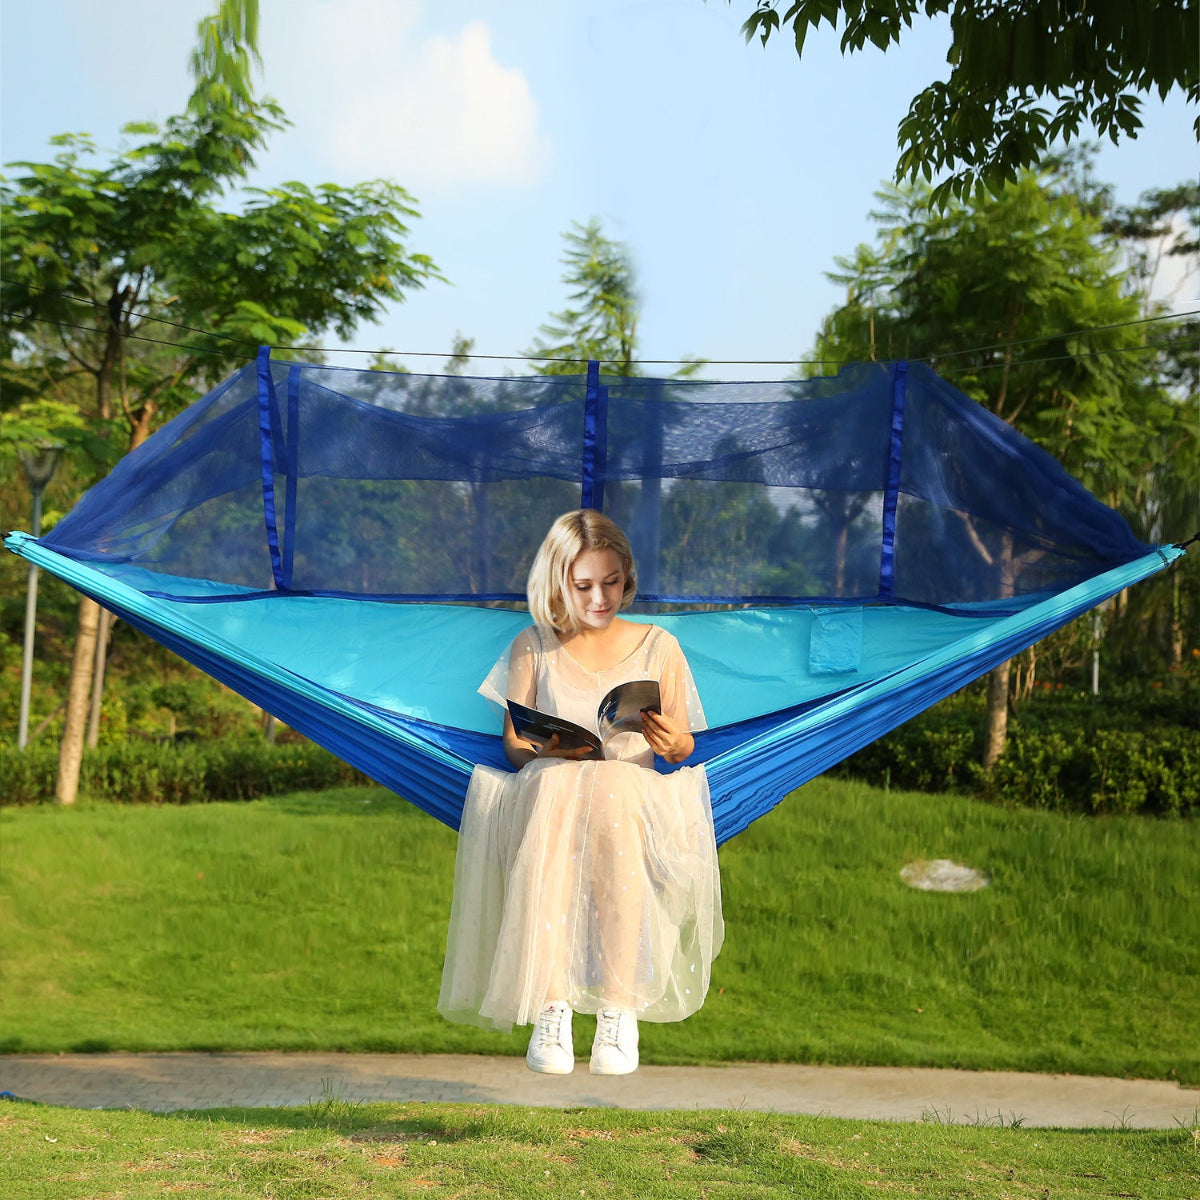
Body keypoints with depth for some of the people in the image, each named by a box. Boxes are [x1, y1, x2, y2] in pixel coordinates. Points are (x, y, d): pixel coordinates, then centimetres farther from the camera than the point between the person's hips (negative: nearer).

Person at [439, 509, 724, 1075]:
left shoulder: (658, 646, 17)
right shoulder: (532, 647, 16)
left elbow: (684, 748, 15)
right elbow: (513, 742, 11)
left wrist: (674, 743, -11)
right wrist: (548, 750, -13)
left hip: (635, 792, 0)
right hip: (547, 787, 0)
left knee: (612, 793, -40)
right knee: (554, 785, -41)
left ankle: (620, 1011, -44)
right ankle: (551, 1008, -46)